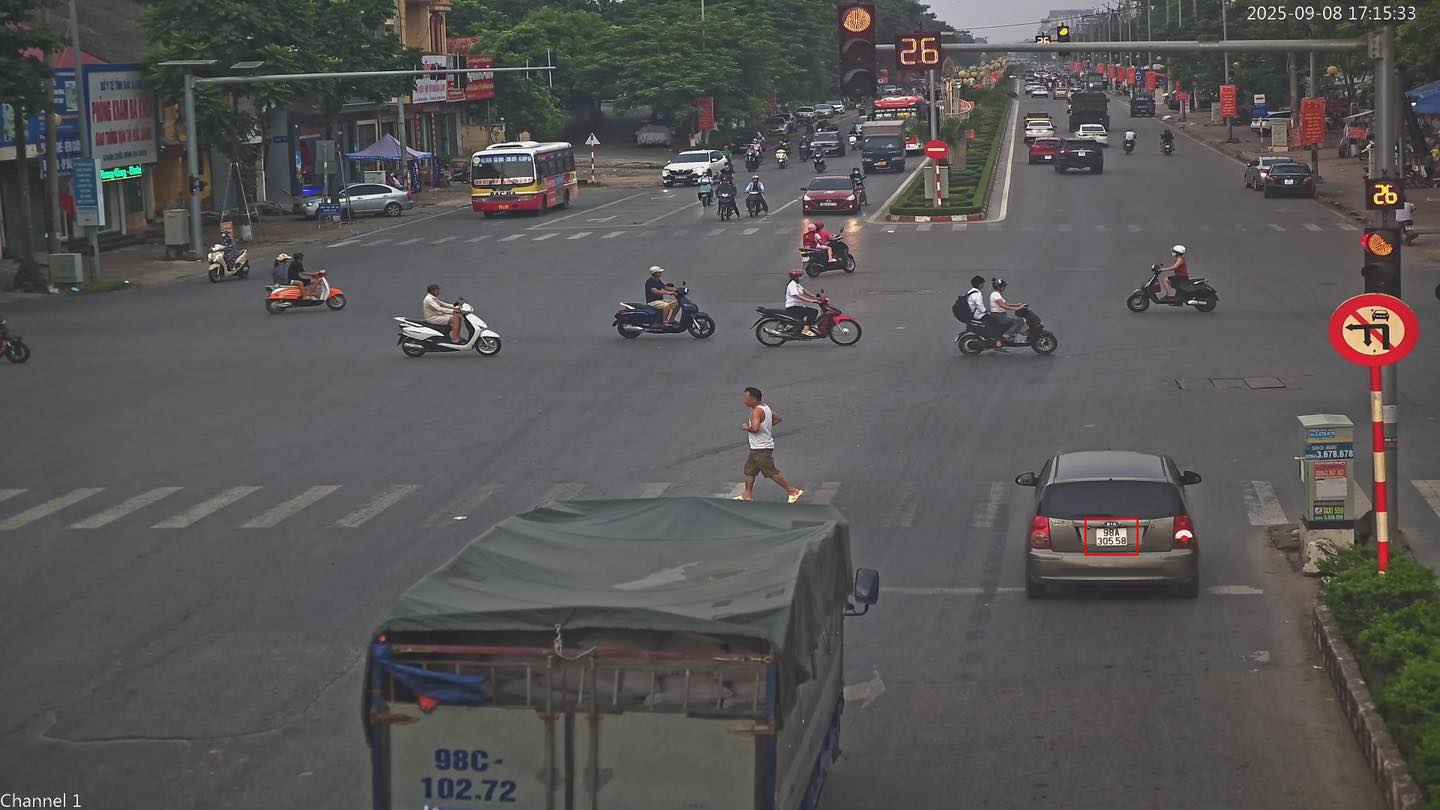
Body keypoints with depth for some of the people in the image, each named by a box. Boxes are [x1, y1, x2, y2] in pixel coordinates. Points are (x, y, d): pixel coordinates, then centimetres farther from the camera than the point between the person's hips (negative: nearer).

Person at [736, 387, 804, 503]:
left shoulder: (756, 411, -22)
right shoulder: (766, 407, 8)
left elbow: (754, 428, -35)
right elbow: (778, 418, 20)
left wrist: (745, 428, -15)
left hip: (762, 449, -10)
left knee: (771, 473, -4)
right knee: (749, 470, 17)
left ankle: (793, 491, 1)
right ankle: (747, 495, 24)